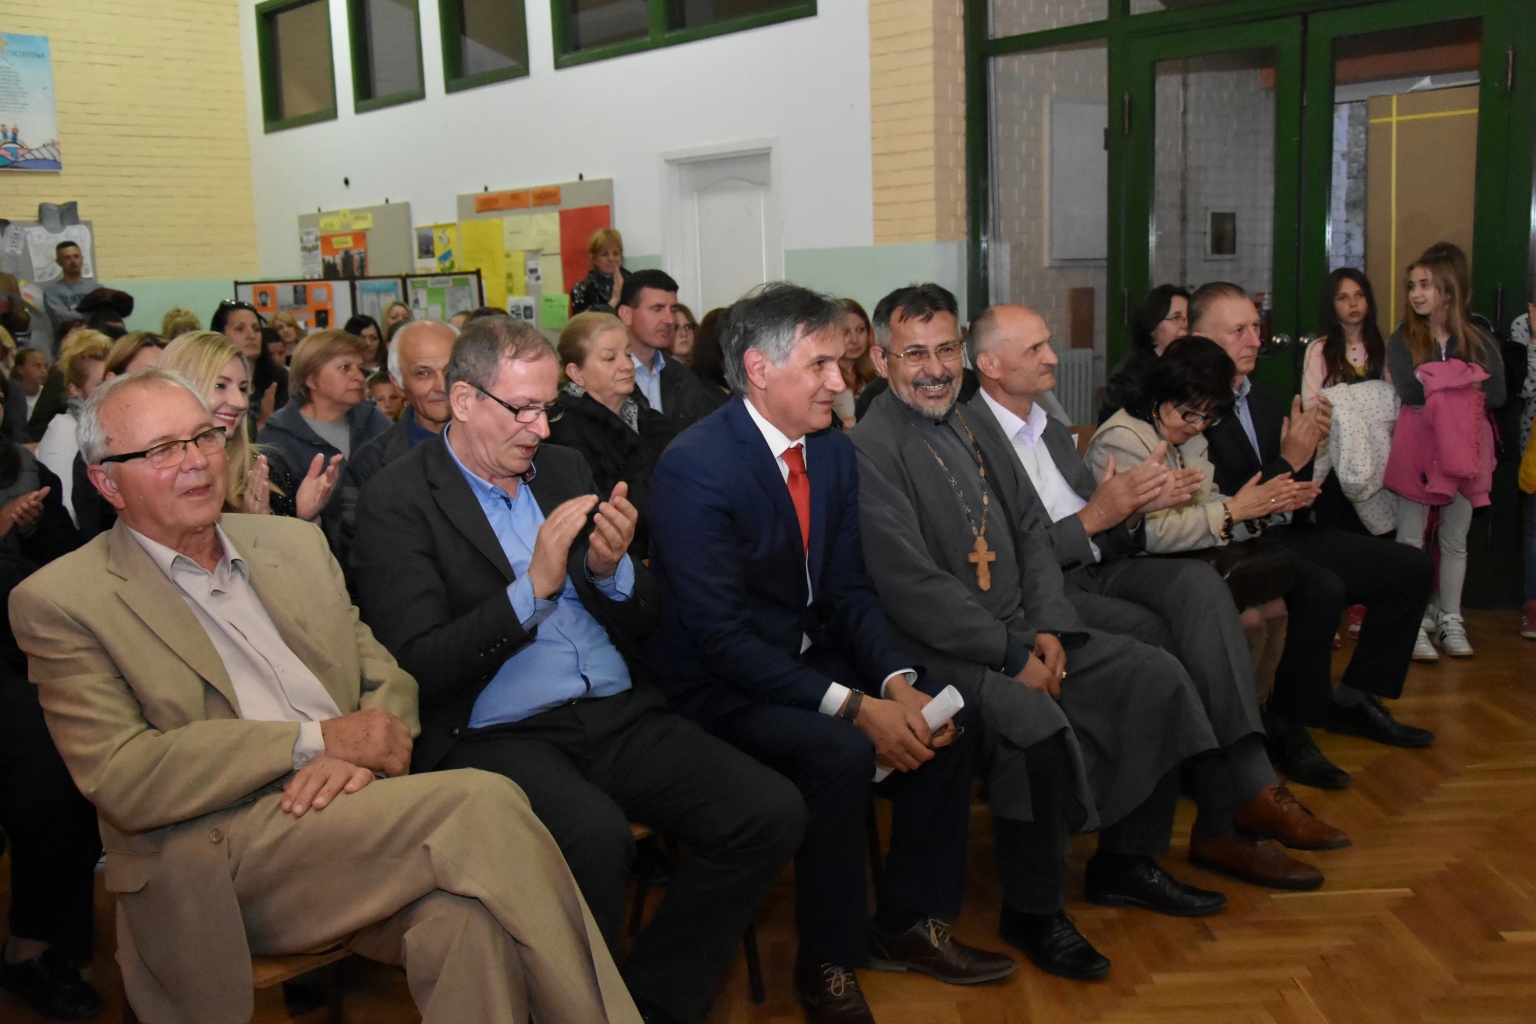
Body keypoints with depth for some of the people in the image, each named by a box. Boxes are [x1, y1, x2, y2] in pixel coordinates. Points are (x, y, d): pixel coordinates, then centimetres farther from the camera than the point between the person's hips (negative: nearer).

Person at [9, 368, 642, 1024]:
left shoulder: (294, 542, 18)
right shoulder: (58, 602, 1)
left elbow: (388, 680, 17)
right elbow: (120, 780, -10)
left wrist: (361, 752, -7)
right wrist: (316, 740, -13)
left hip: (347, 807, 5)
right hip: (217, 858, -5)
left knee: (468, 916, -30)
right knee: (485, 806, -27)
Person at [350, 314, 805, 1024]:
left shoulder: (564, 468, 16)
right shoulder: (397, 500, -1)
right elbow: (417, 667, -11)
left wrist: (611, 569, -7)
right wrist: (533, 587, -18)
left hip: (619, 717, 6)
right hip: (495, 735, -5)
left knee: (771, 812, -15)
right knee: (594, 834, -36)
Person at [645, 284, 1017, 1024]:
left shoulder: (834, 450, 2)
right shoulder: (694, 467, -22)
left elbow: (849, 592, 5)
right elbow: (721, 636, -25)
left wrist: (898, 682, -13)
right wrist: (853, 706, -28)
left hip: (810, 657, 8)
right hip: (720, 686, -7)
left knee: (949, 723, -7)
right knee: (842, 754, -30)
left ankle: (910, 921, 11)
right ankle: (828, 964, -7)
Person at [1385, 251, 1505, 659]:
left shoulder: (1479, 341, 6)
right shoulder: (1402, 340, 3)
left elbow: (1496, 394, -8)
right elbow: (1409, 390, -14)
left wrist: (1436, 386, -12)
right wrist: (1462, 386, -8)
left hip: (1463, 448, 2)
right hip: (1416, 447, -1)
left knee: (1455, 540, 8)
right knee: (1411, 540, -2)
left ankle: (1449, 620, 17)